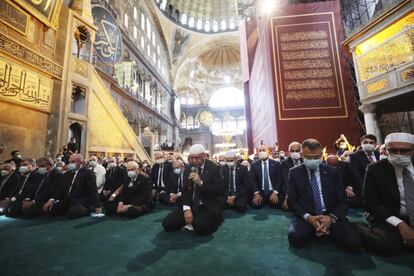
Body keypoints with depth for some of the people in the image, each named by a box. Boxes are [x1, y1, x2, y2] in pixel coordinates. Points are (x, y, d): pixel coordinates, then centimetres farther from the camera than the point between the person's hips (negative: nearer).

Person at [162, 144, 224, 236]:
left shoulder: (214, 168, -9)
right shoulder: (188, 169, 6)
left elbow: (220, 191, -15)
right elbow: (185, 190, 6)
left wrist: (201, 183, -27)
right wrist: (186, 208, -11)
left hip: (208, 206, -5)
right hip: (191, 205, 5)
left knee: (199, 227, -32)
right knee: (167, 224, -8)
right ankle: (192, 221, 12)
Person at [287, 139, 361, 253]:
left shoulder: (332, 172, 8)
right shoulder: (295, 172, 3)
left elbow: (342, 201, 4)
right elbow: (291, 201, 0)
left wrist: (331, 217, -16)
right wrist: (308, 217, -18)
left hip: (330, 215, 2)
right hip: (305, 216, -1)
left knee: (353, 243, -26)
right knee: (296, 237, -31)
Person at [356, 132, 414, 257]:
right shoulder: (375, 170, -8)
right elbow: (369, 202, -9)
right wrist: (400, 224, -20)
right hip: (389, 219, -4)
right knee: (389, 244, -31)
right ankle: (361, 229, -3)